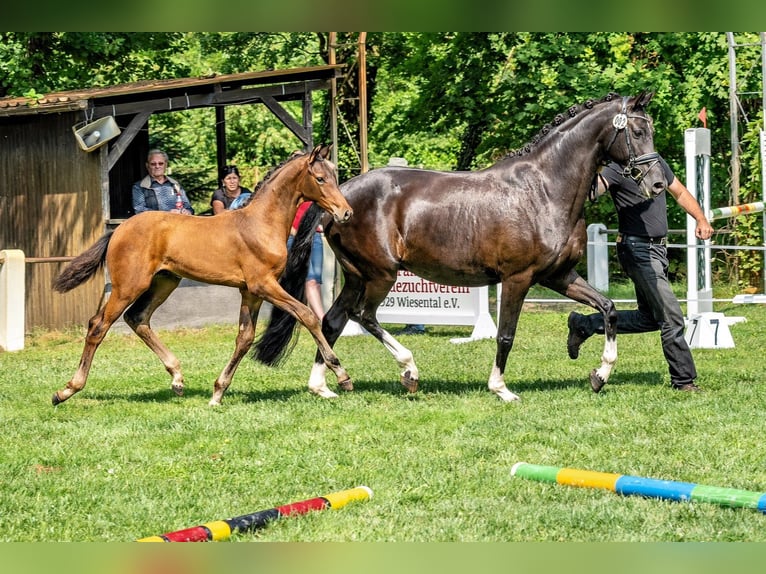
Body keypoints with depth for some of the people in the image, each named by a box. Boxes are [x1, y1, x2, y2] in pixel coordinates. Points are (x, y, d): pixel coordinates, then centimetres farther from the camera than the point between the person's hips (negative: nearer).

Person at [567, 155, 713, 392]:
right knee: (671, 317, -9)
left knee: (650, 318, 16)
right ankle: (683, 380, 3)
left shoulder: (657, 162, 11)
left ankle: (584, 325, 25)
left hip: (658, 248, 9)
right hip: (637, 249, -9)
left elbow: (680, 192, 23)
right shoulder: (617, 168, -13)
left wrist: (702, 219, 11)